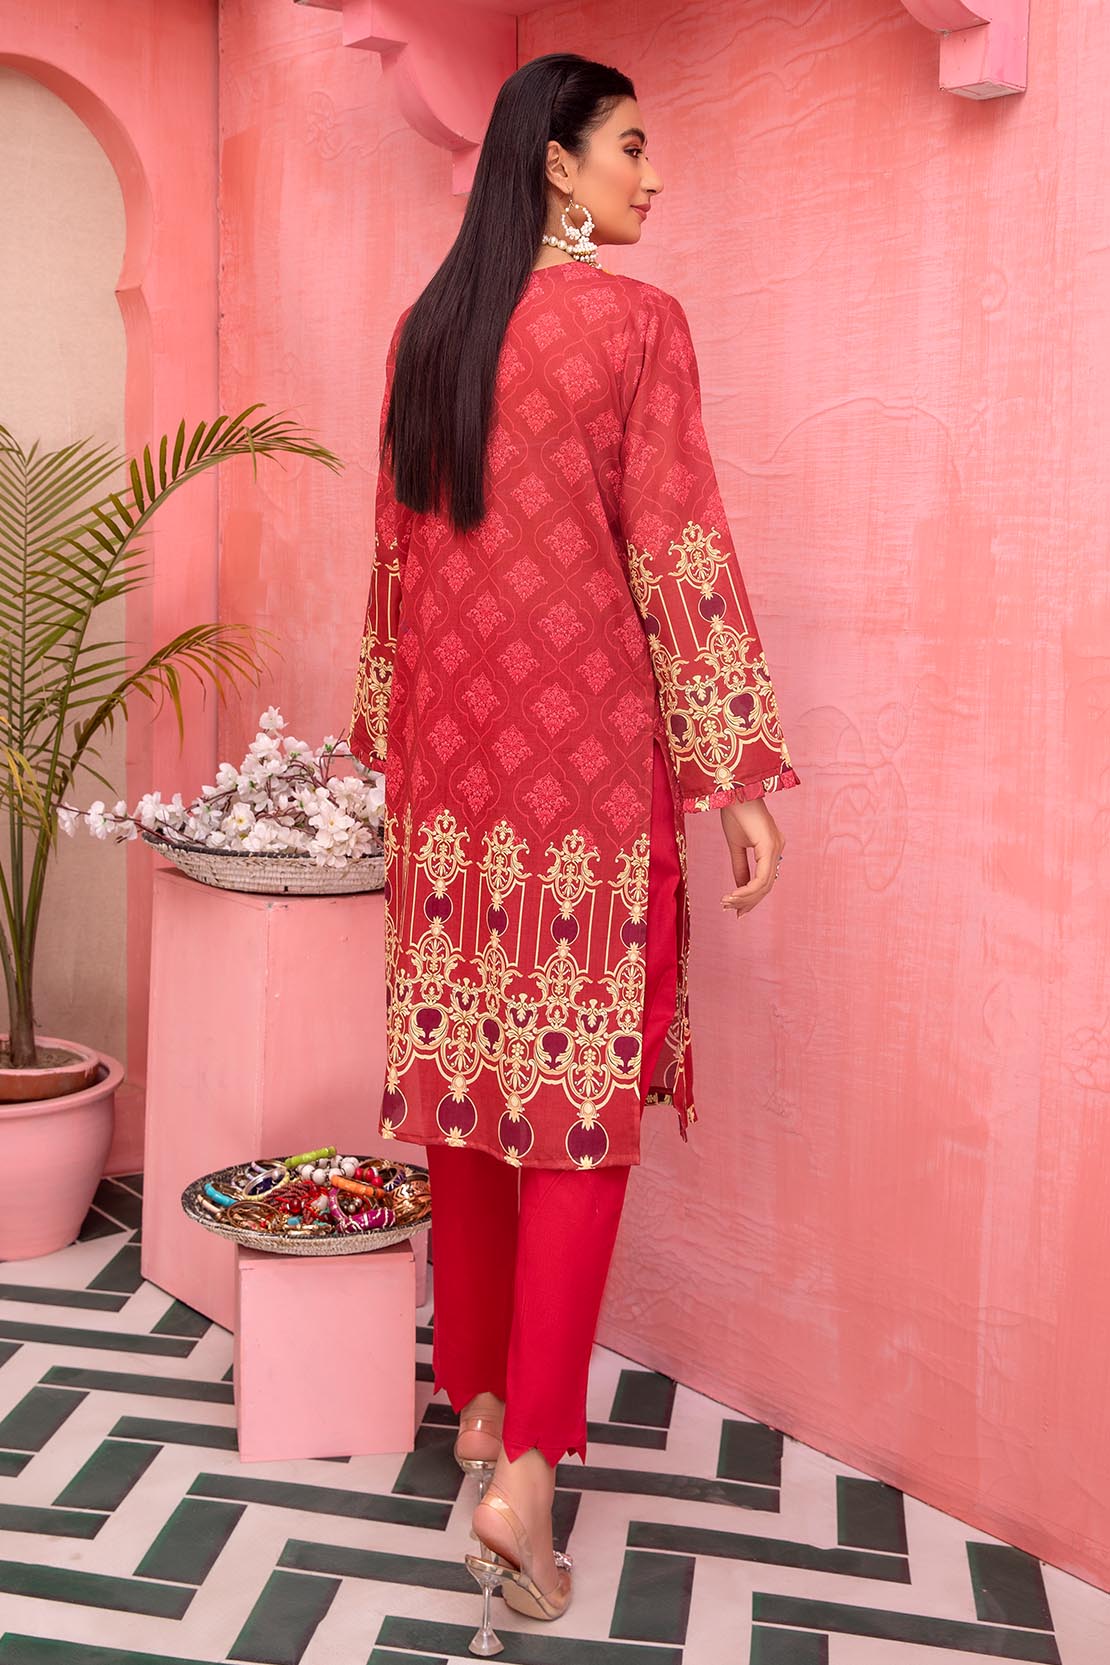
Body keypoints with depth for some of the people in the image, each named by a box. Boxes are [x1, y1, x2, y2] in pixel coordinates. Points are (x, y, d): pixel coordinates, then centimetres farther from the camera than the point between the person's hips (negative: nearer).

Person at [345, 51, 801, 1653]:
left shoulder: (425, 332, 11)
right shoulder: (636, 322, -7)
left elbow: (396, 551, 14)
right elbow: (681, 555, -11)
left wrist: (388, 737, 22)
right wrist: (742, 772, -8)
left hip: (453, 752, 6)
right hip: (592, 755, -6)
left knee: (473, 1083, 12)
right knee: (583, 1100, -2)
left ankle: (479, 1404, 26)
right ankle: (527, 1472, -3)